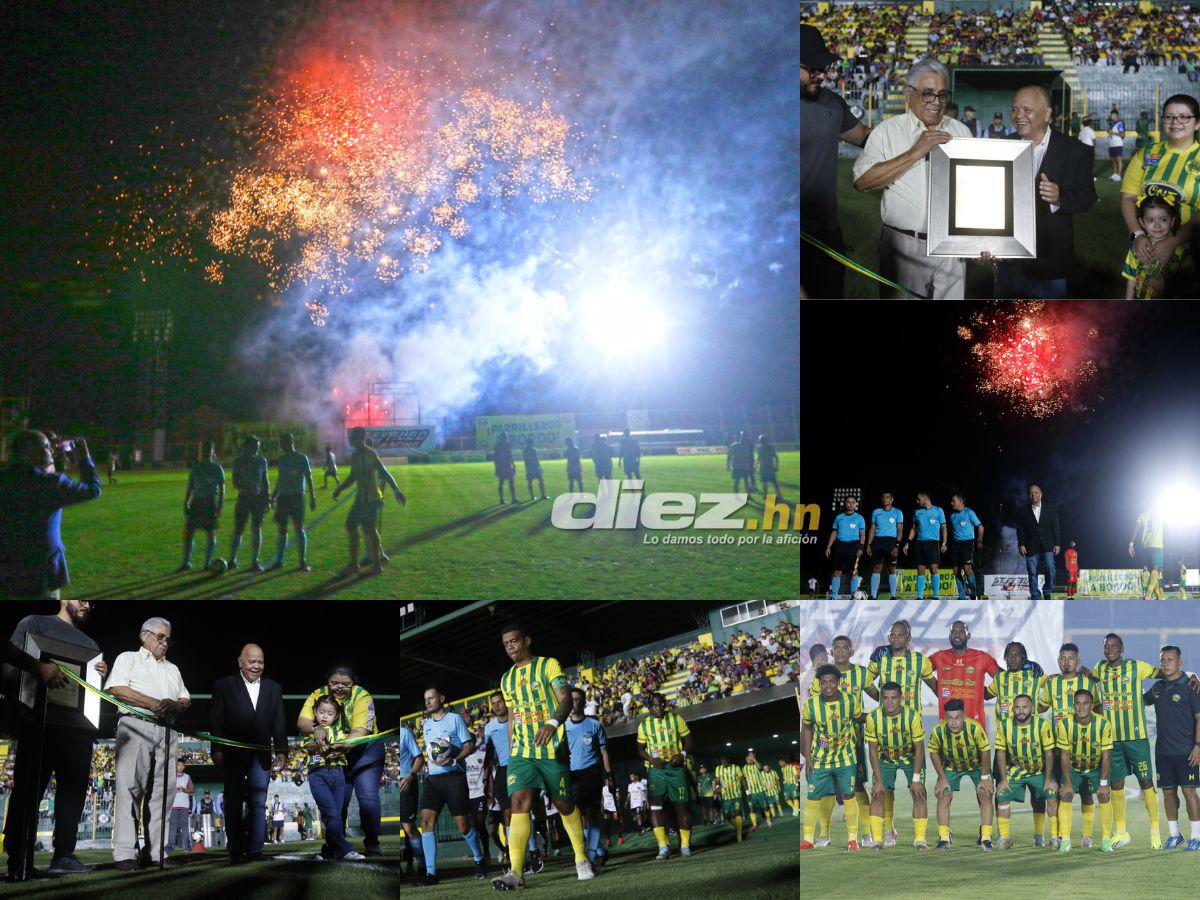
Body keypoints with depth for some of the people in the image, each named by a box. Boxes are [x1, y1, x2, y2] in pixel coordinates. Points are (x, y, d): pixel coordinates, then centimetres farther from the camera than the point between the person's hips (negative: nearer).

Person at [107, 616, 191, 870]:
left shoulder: (172, 669, 30)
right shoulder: (128, 659, 13)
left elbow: (186, 699, 20)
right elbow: (117, 689, -5)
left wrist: (175, 705, -6)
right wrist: (153, 703, -12)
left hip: (166, 731, 5)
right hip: (136, 725, -5)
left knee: (161, 790, 0)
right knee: (129, 786, -12)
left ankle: (157, 852, 0)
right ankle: (125, 853, -15)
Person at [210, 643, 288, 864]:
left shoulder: (273, 688, 13)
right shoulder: (224, 686, 3)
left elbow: (279, 723, 12)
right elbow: (216, 721, -1)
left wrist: (281, 751, 4)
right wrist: (217, 750, -10)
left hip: (261, 755, 2)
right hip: (233, 755, -2)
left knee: (258, 804, -1)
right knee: (234, 803, 0)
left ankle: (254, 850, 1)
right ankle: (236, 851, 3)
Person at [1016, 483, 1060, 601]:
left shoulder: (1050, 510, 11)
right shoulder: (1022, 512, 9)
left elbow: (1055, 528, 9)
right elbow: (1020, 530, 6)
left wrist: (1057, 544, 1)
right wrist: (1021, 545, -5)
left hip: (1047, 546, 0)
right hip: (1031, 547, 0)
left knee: (1050, 568, -16)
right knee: (1032, 573, -2)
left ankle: (1048, 593, 0)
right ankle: (1035, 598, 3)